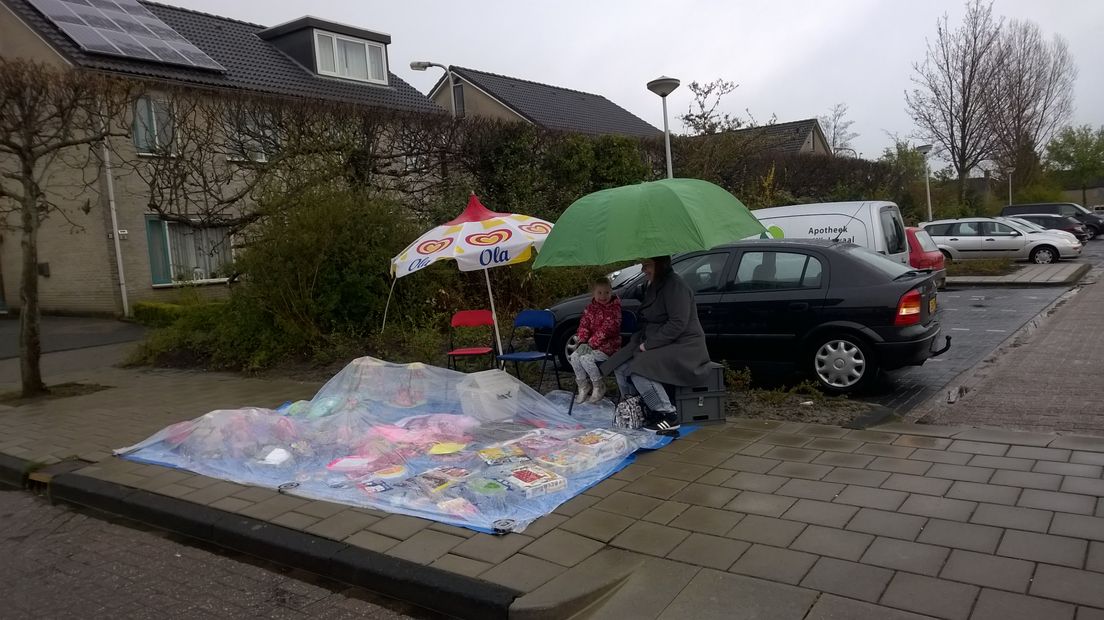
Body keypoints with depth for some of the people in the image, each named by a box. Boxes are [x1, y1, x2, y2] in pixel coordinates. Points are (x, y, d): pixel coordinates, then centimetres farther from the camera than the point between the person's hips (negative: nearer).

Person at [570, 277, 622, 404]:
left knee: (586, 358, -27)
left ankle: (599, 387, -8)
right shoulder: (590, 308, 9)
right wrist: (582, 342, -12)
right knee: (574, 356, -16)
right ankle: (583, 386, 1)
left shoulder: (614, 308, -9)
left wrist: (591, 343, -22)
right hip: (591, 344, 6)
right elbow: (584, 325, 5)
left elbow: (606, 329, -18)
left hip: (608, 345, -6)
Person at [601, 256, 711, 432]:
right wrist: (640, 341, 4)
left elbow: (678, 324, -22)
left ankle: (669, 417, -18)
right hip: (657, 345, 9)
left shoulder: (674, 286, -15)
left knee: (639, 369, -28)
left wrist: (649, 344, -18)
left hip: (684, 348, -9)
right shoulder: (653, 286, 15)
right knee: (621, 366, -6)